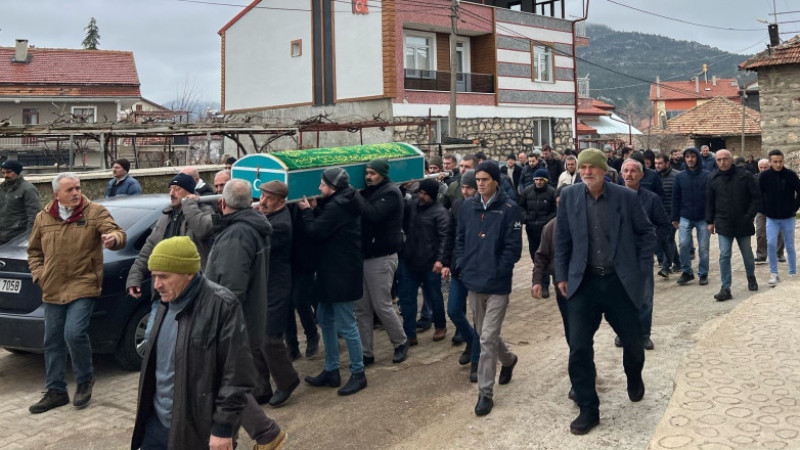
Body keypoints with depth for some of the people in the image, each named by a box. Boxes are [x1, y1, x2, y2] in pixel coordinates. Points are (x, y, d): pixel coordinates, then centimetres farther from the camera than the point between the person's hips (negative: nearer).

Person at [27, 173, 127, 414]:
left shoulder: (95, 212, -5)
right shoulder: (43, 218, 6)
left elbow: (119, 235, -16)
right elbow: (34, 251, 18)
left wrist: (113, 238, -40)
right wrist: (39, 275, 4)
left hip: (83, 287, -5)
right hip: (53, 290, 5)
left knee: (74, 333, -18)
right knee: (53, 342, 10)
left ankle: (85, 380, 8)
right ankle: (56, 391, 23)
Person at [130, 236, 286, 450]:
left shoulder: (222, 306, -20)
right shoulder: (168, 302, 5)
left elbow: (237, 376, -18)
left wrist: (224, 428, -17)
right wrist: (145, 411, 20)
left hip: (197, 430, -7)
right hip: (157, 422, 7)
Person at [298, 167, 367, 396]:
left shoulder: (336, 207, -20)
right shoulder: (340, 203, 12)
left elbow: (315, 232, -19)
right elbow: (324, 228, 16)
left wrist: (306, 211, -4)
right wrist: (314, 210, 3)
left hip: (342, 275, -11)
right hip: (333, 273, 11)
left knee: (346, 325, -2)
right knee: (325, 318, 17)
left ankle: (358, 374, 11)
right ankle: (331, 370, 26)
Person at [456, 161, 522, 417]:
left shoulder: (509, 209, -9)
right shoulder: (468, 206, 6)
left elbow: (513, 247, -11)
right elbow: (460, 239, 14)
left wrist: (496, 272, -13)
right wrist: (462, 266, 5)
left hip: (497, 285, -5)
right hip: (473, 282, 5)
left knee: (488, 339, -6)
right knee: (484, 335, 18)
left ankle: (485, 392, 5)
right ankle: (508, 359, 47)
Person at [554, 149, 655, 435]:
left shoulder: (626, 196, -6)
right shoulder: (569, 196, -2)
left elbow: (646, 232, 6)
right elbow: (562, 238, 5)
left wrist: (643, 269, 1)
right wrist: (562, 275, 3)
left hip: (620, 281, 0)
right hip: (584, 282, 1)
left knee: (632, 341, 13)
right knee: (579, 347, -2)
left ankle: (634, 378, 48)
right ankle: (588, 410, 12)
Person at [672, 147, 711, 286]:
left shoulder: (707, 176, -3)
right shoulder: (680, 177, 3)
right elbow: (675, 198, 6)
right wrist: (675, 218, 4)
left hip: (703, 218, -1)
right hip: (685, 217, 1)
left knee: (703, 247, 5)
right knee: (683, 243, -10)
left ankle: (703, 273, 19)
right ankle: (686, 271, 6)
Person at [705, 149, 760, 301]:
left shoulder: (745, 175, -6)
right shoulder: (713, 179, 2)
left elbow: (756, 197, -4)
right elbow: (709, 202, 9)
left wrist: (750, 215, -10)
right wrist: (710, 221, 6)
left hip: (743, 223, -1)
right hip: (723, 224, 1)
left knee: (747, 253, 15)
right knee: (724, 256, -5)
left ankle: (751, 277, 41)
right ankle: (725, 288, -3)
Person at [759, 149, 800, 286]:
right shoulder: (764, 176, -7)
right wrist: (764, 210, -3)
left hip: (788, 218, 0)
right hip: (771, 218, 0)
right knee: (771, 244, -12)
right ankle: (774, 273, 0)